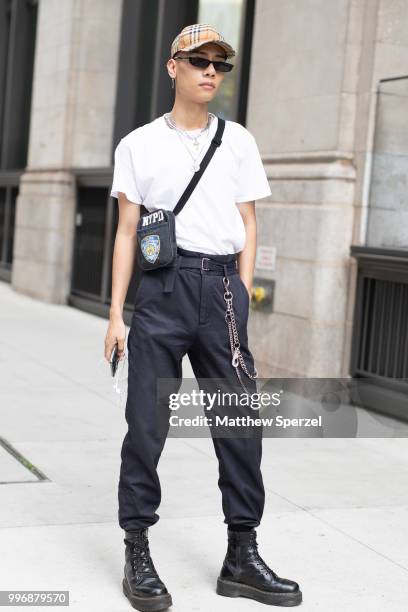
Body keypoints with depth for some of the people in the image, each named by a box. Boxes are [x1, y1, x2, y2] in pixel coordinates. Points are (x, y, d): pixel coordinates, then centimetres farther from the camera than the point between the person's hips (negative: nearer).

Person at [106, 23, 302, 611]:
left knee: (241, 425, 2)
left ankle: (241, 557, 14)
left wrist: (242, 301, 2)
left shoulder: (239, 142, 13)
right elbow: (126, 232, 7)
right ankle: (138, 556, 11)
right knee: (147, 424, -1)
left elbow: (248, 227, 12)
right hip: (161, 285, -2)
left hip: (222, 284, 2)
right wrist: (117, 314, 1)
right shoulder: (138, 144, 9)